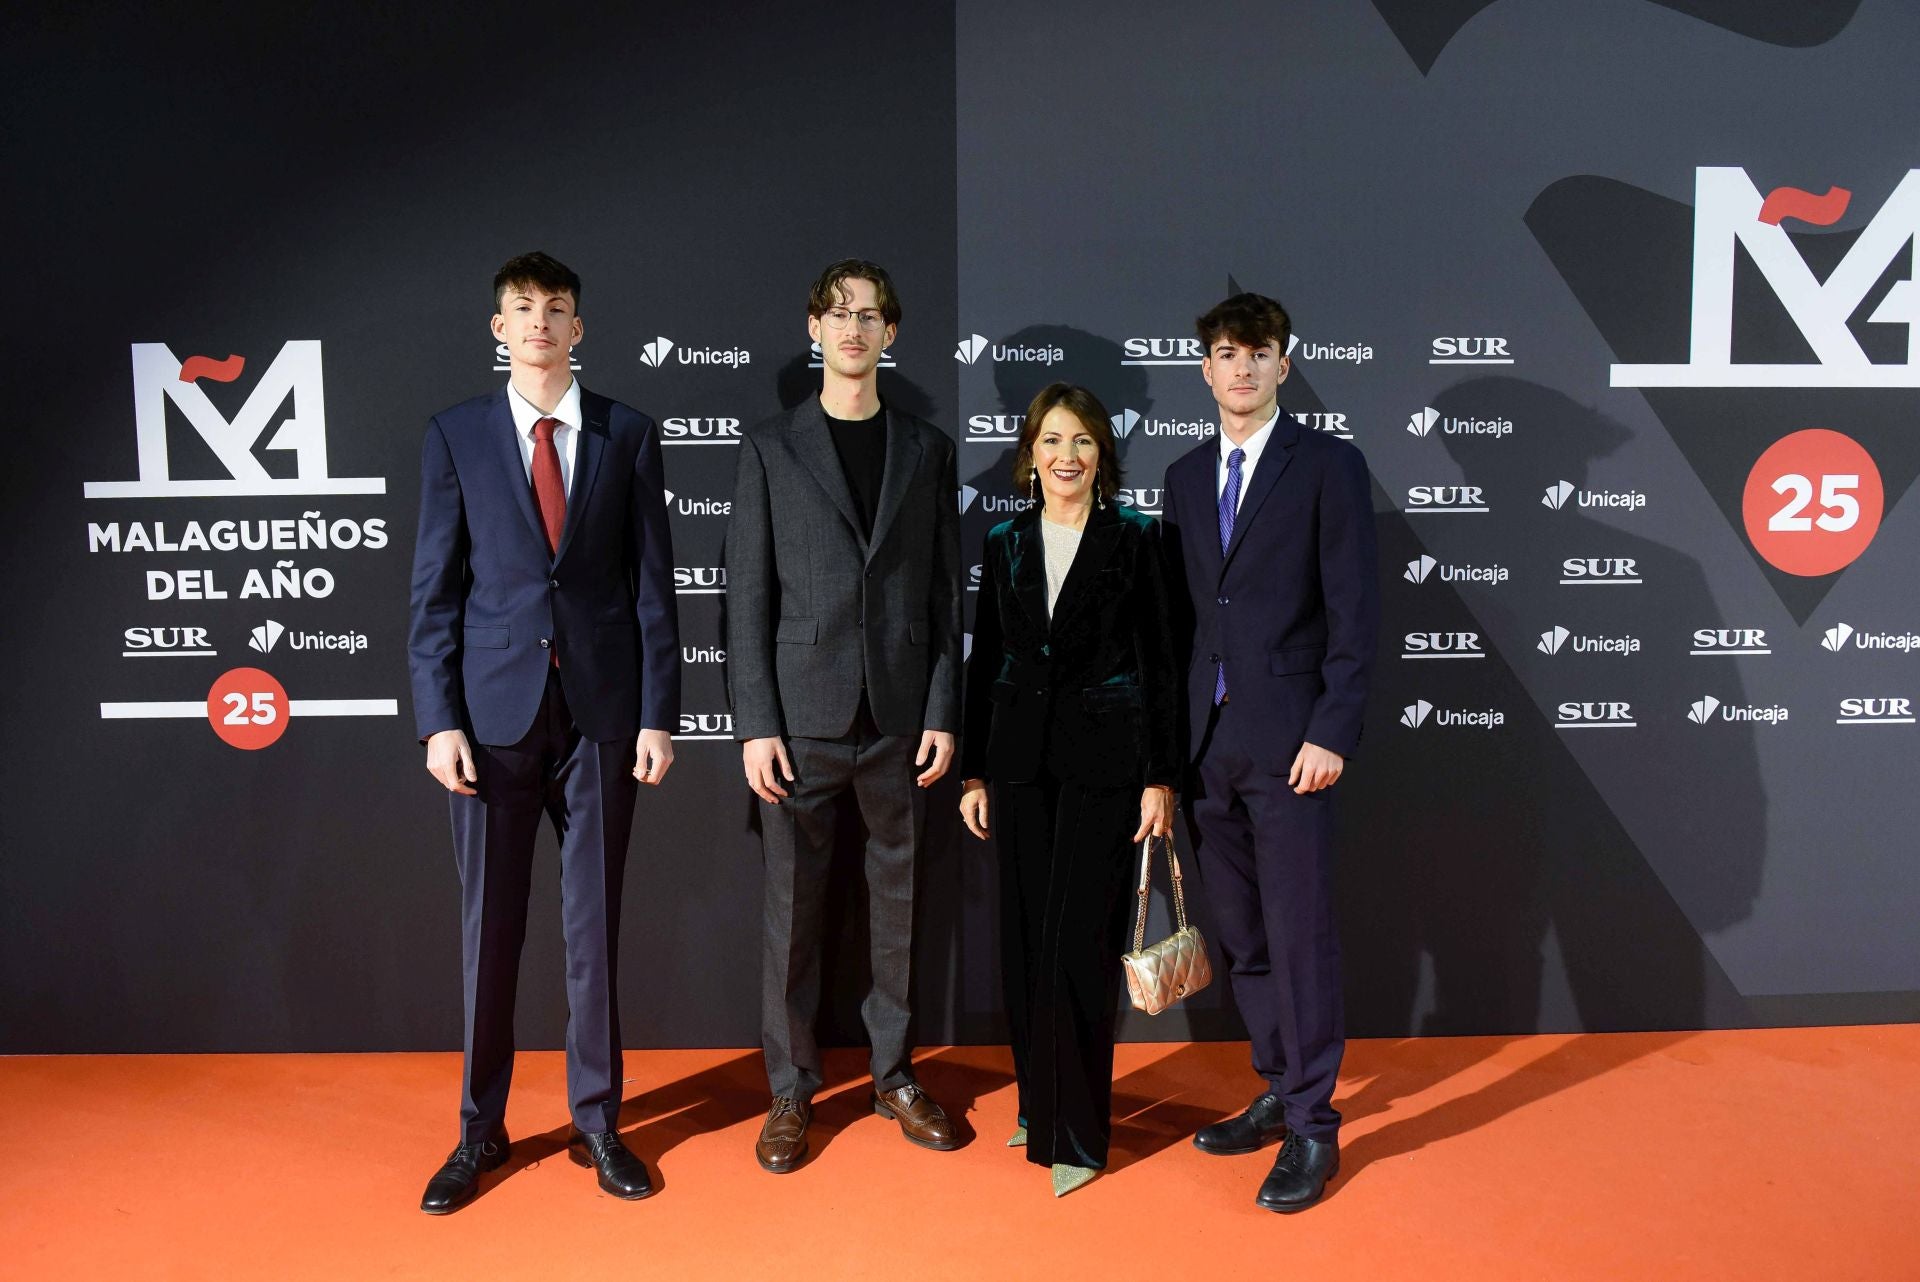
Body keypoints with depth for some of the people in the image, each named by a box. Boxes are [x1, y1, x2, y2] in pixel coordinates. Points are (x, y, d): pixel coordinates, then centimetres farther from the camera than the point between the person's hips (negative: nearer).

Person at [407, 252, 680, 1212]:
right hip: (494, 711, 0)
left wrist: (658, 716, -3)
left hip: (601, 710, 0)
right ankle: (480, 1130, 24)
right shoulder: (455, 436, 5)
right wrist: (438, 719, -5)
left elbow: (653, 584, 3)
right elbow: (435, 590, 3)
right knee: (489, 927, 8)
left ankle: (596, 1121, 23)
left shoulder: (628, 436, 5)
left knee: (593, 925, 8)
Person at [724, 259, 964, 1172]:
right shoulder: (771, 447, 4)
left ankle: (894, 1074, 26)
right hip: (801, 717, -2)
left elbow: (945, 592, 7)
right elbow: (747, 595, 0)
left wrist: (942, 712, 0)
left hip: (899, 717, 2)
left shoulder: (926, 450, 9)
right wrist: (755, 723, -7)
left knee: (896, 901, 10)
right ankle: (791, 1091, 19)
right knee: (794, 907, 5)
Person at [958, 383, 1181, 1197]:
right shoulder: (1004, 544, 9)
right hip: (1021, 757, 4)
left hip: (1103, 760, -4)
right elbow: (984, 663, 11)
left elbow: (1159, 664, -1)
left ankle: (1076, 1134, 8)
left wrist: (1160, 778, -6)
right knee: (1026, 941, 9)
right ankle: (1039, 1104, 27)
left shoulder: (1134, 538, 0)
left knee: (1078, 943, -5)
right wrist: (973, 772, 8)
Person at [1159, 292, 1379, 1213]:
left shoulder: (1329, 466, -2)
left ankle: (1313, 1128, 11)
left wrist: (1331, 732, -13)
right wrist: (1172, 734, 10)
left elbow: (1354, 611, -6)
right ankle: (1280, 1091, 28)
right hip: (1205, 740, 5)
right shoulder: (1185, 477, 14)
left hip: (1288, 739, -5)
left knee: (1299, 932, -2)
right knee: (1241, 935, 12)